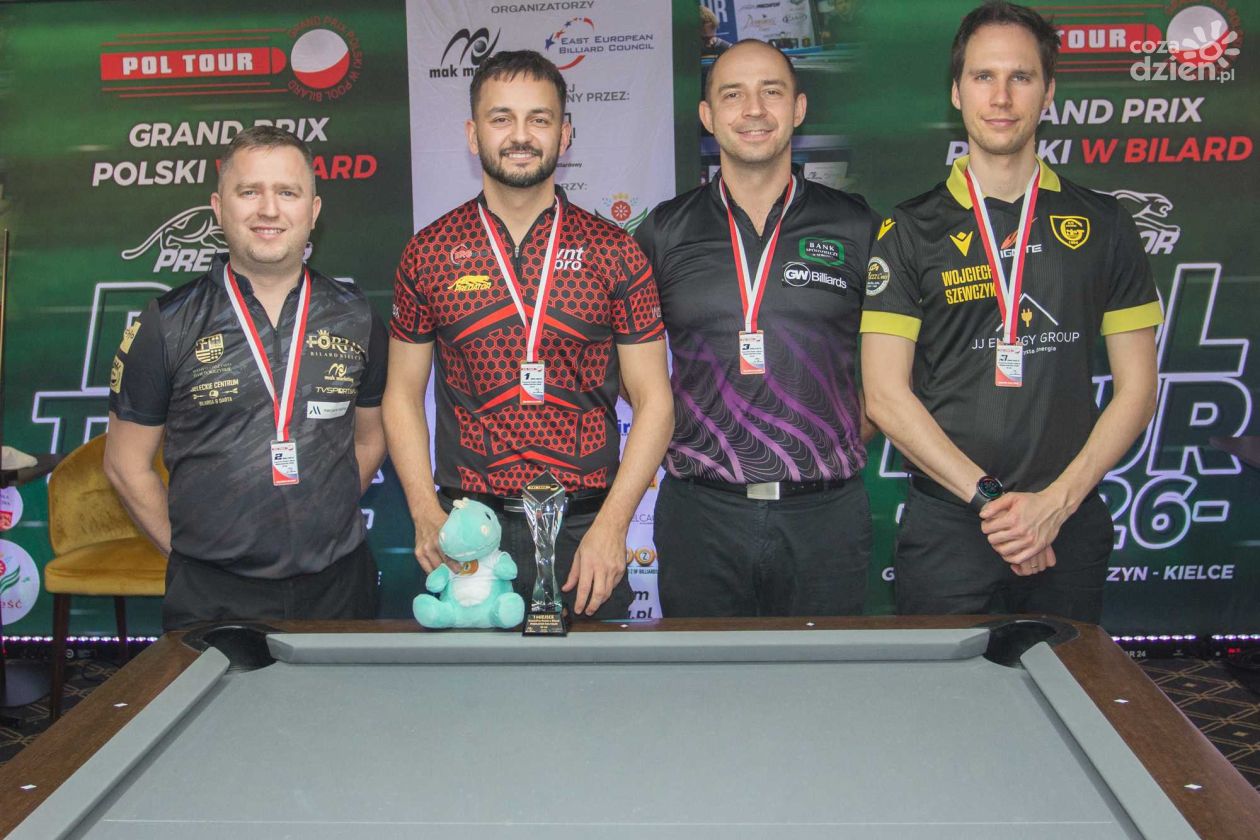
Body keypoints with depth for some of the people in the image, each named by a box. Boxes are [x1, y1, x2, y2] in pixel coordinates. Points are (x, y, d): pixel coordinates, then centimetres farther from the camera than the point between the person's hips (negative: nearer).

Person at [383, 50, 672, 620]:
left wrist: (610, 526, -10)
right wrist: (426, 516, -5)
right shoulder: (429, 253, 3)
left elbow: (653, 400, 0)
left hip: (586, 528, 0)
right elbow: (402, 395, 7)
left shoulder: (615, 252, 0)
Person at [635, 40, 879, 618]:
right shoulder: (663, 233, 5)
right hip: (700, 513, 0)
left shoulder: (857, 229, 4)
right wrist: (675, 432, 3)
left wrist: (849, 439, 3)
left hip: (825, 512, 0)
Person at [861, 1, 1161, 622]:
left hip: (1071, 530, 2)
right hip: (946, 529, -2)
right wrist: (989, 497, -12)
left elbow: (1136, 389, 5)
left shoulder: (1102, 226, 7)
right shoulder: (909, 232, 1)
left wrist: (1056, 501, -7)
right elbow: (885, 395, -6)